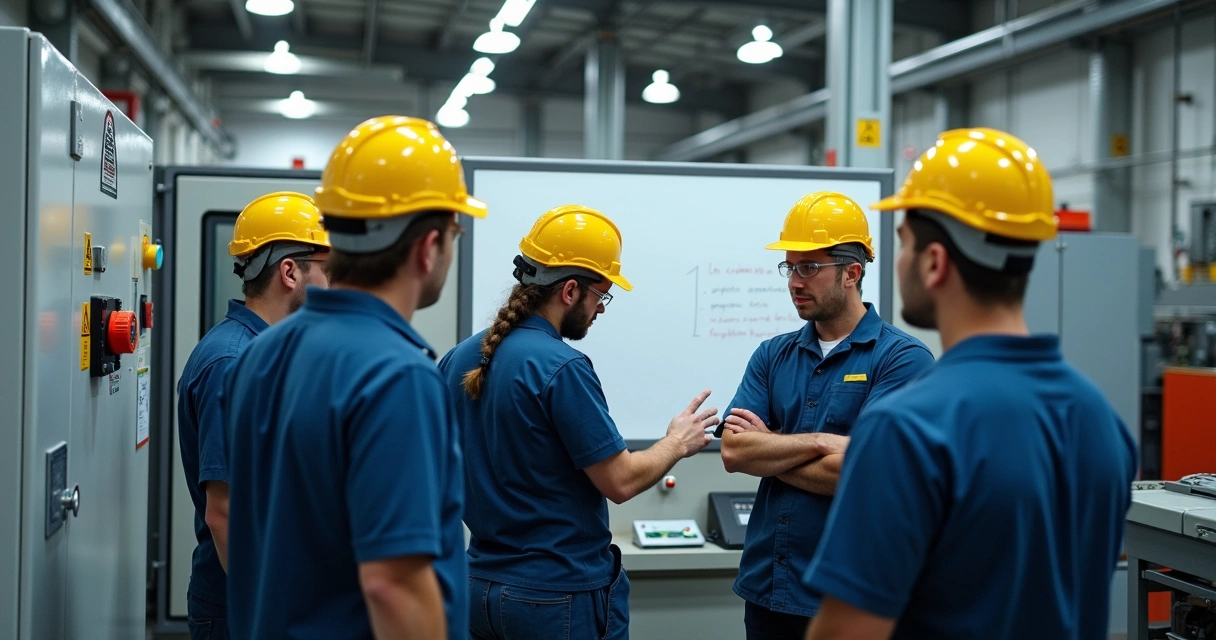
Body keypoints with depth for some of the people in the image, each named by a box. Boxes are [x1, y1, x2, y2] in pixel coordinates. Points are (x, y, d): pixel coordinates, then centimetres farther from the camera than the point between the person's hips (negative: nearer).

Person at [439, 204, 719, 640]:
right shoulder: (561, 368, -20)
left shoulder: (458, 359, 3)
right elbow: (620, 481, -16)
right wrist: (678, 443, 1)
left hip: (481, 586, 7)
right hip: (561, 595, -7)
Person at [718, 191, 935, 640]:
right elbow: (732, 452, -5)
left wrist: (764, 451, -7)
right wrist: (818, 441, -15)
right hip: (765, 587, 5)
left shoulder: (902, 358, -10)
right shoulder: (772, 356, 7)